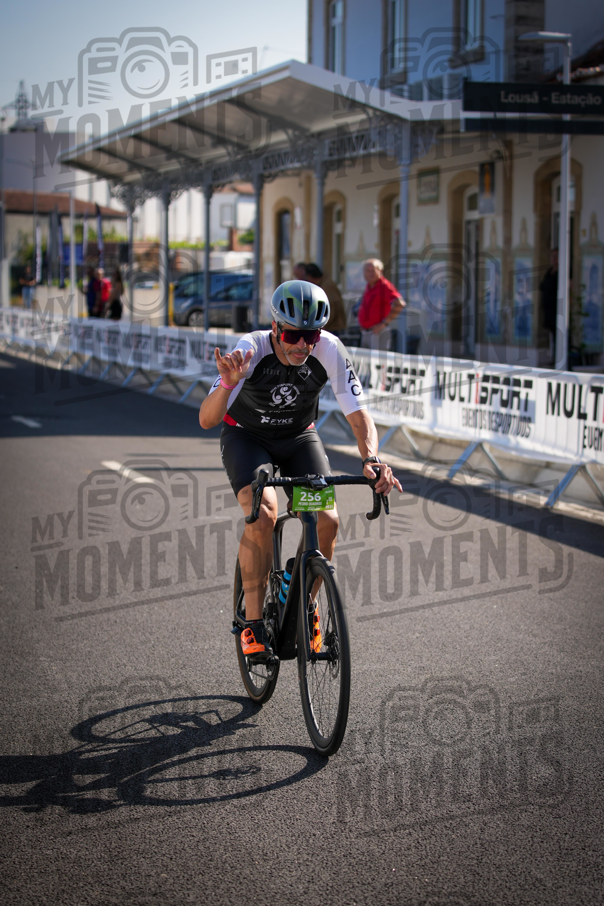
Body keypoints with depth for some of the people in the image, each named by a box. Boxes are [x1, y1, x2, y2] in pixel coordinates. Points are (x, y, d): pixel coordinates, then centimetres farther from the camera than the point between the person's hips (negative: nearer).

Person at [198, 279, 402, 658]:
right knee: (264, 513, -29)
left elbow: (359, 413, -24)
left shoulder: (330, 350, -26)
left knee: (327, 520, -17)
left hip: (299, 436, 3)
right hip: (247, 435, -2)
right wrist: (228, 384, -55)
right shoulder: (251, 350, -31)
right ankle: (254, 624, -16)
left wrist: (371, 459, -42)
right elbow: (207, 420, -35)